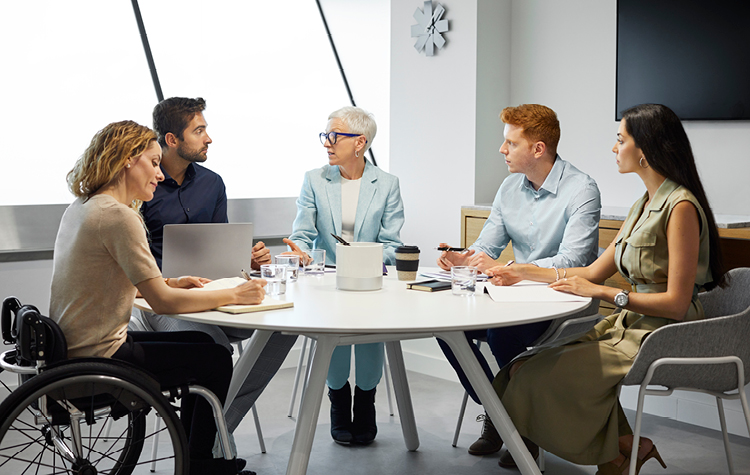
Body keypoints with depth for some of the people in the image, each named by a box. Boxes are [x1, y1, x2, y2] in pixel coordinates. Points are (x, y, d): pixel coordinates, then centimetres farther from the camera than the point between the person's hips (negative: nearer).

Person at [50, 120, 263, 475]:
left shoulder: (82, 207, 9)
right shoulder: (118, 215, -22)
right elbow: (162, 302, -24)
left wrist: (171, 283, 8)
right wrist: (234, 295, -16)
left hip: (76, 346, 10)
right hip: (98, 358, -10)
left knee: (202, 345, 19)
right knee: (216, 359, 3)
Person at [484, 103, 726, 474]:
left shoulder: (681, 207, -16)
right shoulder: (645, 205, 14)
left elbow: (676, 303, -20)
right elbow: (596, 270, 17)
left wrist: (601, 293, -19)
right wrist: (528, 273, 15)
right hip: (628, 326, 9)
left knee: (541, 374, -18)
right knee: (528, 367, -6)